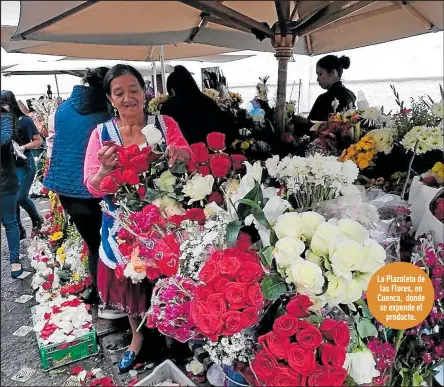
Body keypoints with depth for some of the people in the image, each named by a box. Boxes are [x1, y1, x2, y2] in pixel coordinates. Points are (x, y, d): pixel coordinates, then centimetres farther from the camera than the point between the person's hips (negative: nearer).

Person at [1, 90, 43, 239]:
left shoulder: (25, 121, -8)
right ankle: (19, 231, 18)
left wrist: (24, 147, -17)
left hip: (24, 164, -4)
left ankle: (37, 219, 23)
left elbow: (38, 141, -2)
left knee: (21, 198, -7)